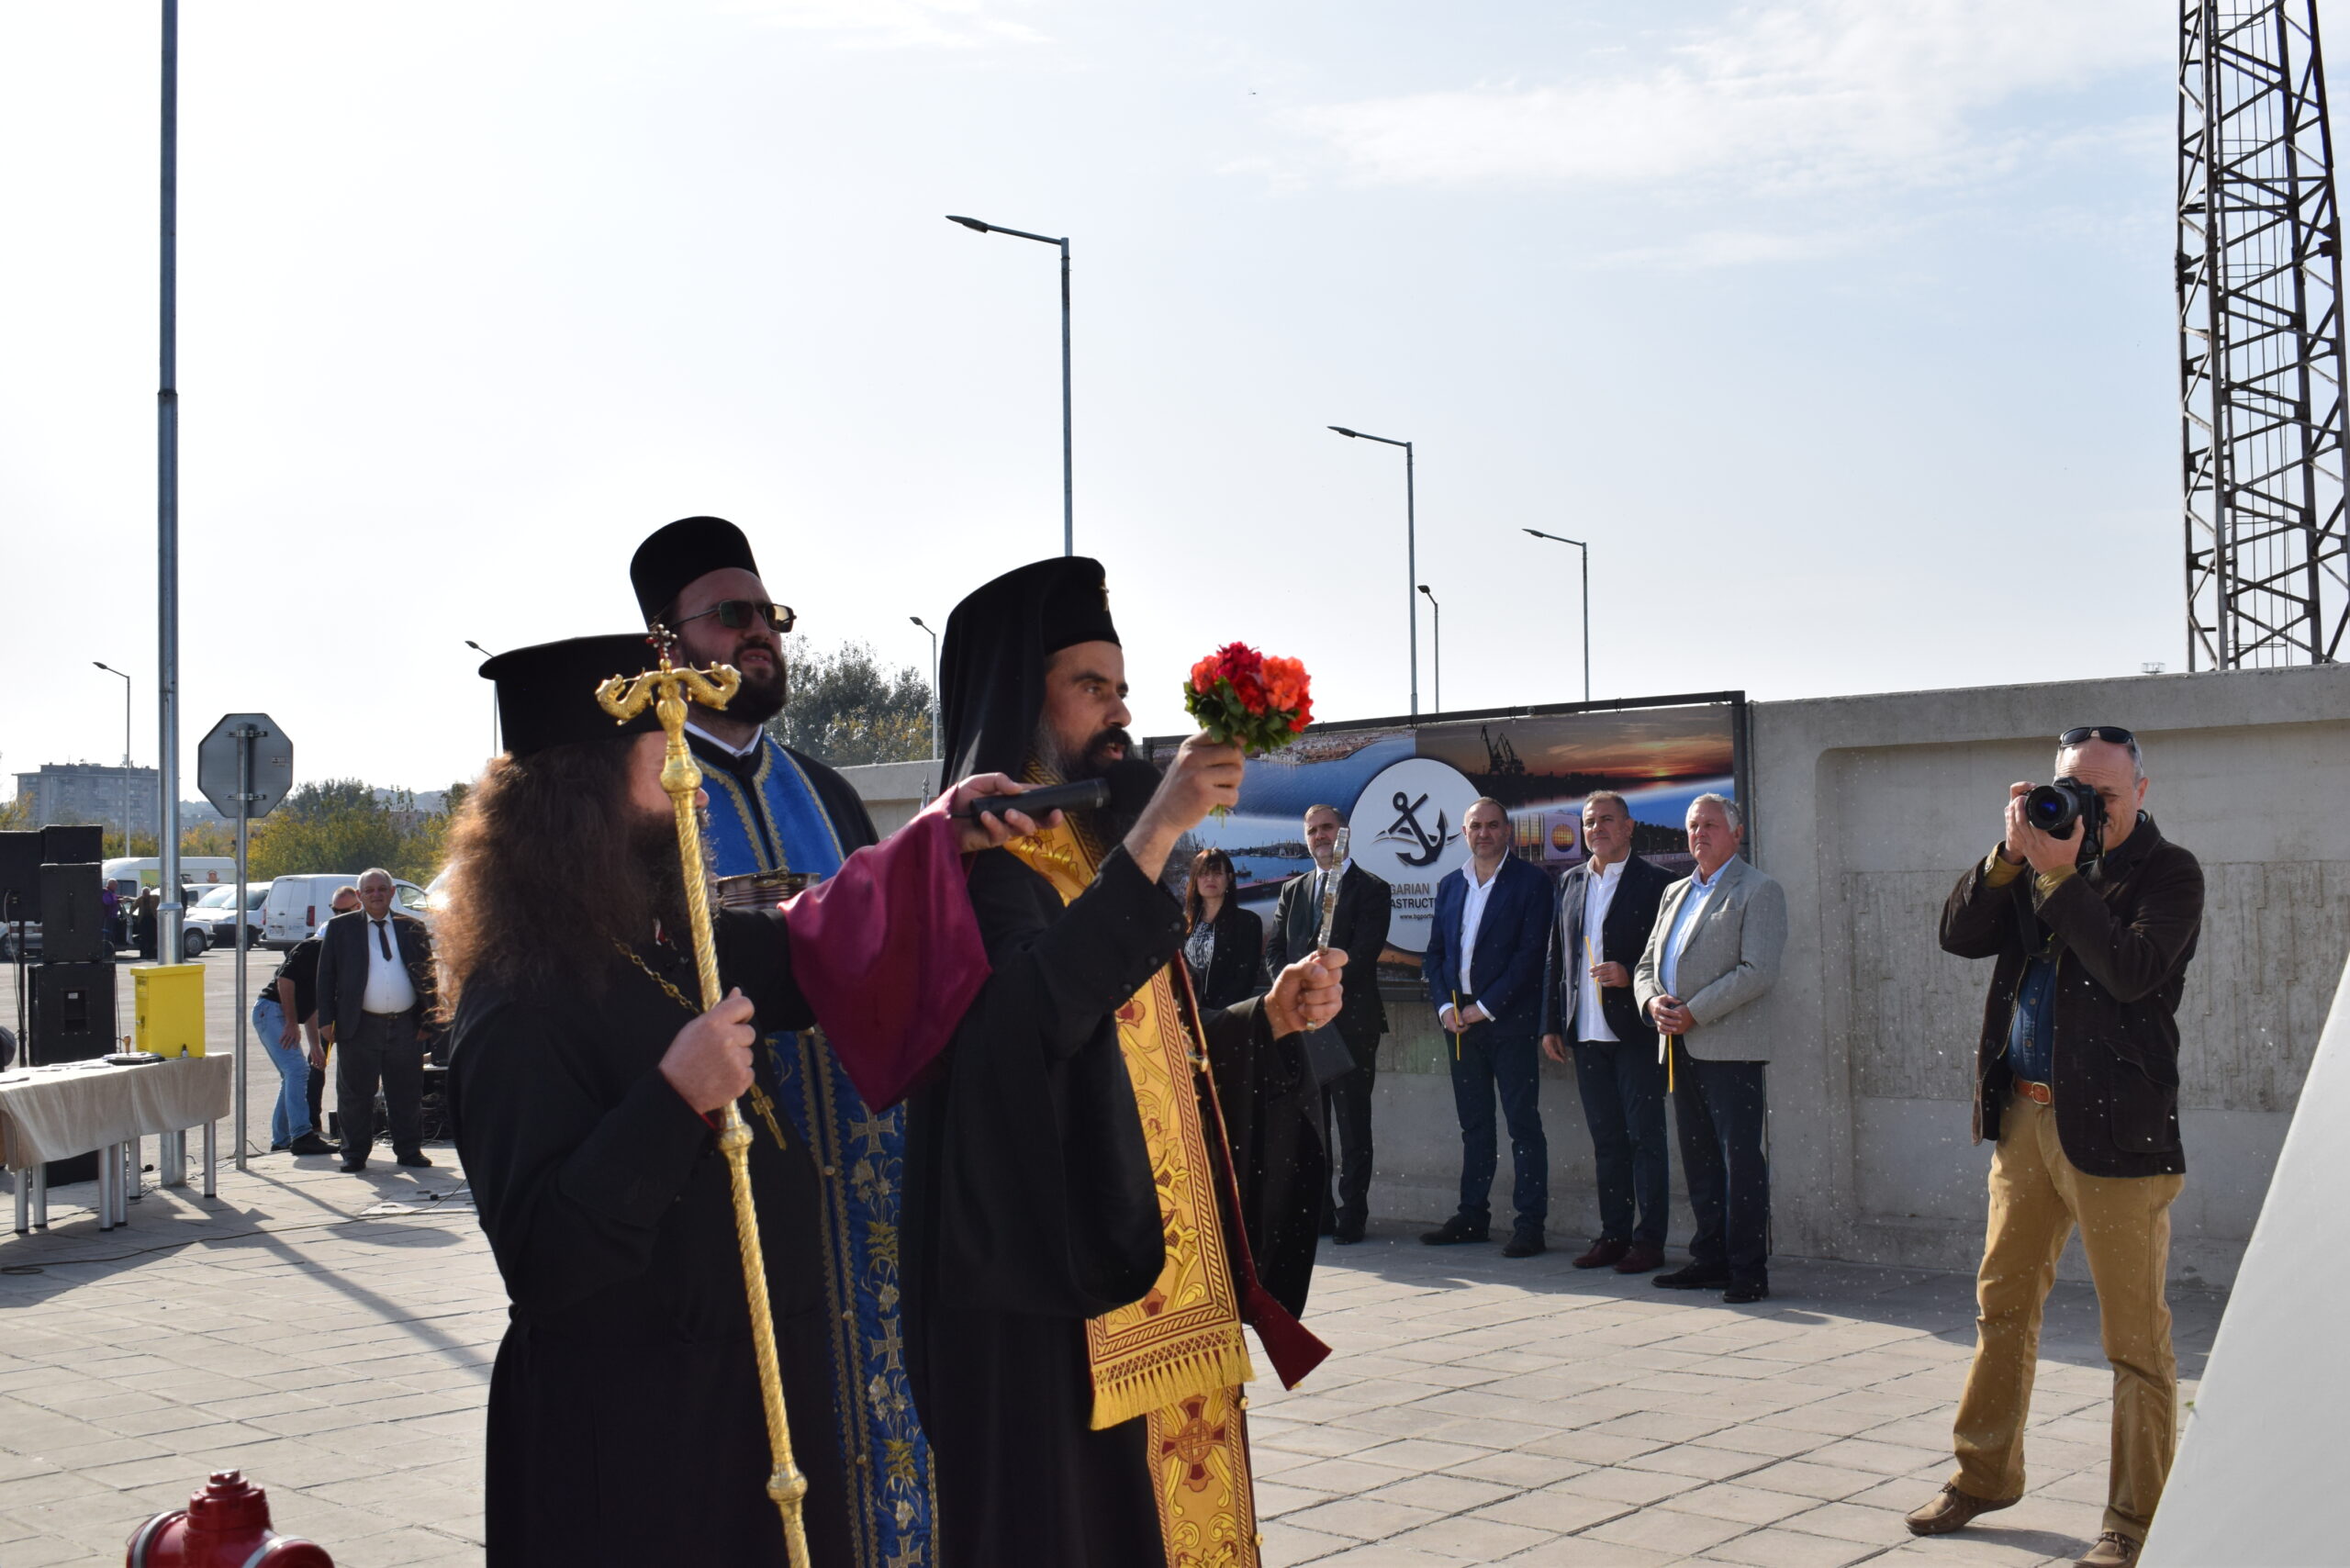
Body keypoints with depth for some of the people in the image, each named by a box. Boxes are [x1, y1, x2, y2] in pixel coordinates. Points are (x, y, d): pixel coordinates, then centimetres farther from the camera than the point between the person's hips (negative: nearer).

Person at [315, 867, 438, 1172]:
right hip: (361, 1026, -1)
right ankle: (354, 1153, 14)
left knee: (407, 1093, 7)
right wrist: (327, 1020, -4)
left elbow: (427, 974, 12)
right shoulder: (340, 928, 6)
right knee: (356, 1093, 3)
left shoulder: (412, 928, 10)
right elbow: (326, 975, 4)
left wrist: (427, 1019, 5)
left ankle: (409, 1150, 18)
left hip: (406, 1025, 2)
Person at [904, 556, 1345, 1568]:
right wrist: (1157, 828, -31)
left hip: (1164, 1255, 8)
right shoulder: (978, 850, -10)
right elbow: (1036, 1011, -29)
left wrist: (1267, 1017, 7)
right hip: (1056, 1268, -8)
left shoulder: (1098, 843, 17)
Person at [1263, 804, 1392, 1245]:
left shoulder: (1371, 889, 2)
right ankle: (1317, 1213, 13)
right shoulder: (1292, 891, 18)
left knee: (1352, 1123, -3)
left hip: (1350, 1021, -5)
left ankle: (1351, 1218, 0)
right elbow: (1274, 949, 11)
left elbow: (1363, 952, -9)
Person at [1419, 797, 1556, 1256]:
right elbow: (1434, 952, 15)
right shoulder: (1449, 885, 15)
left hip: (1509, 1021, -5)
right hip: (1459, 1021, 5)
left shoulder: (1530, 882, -2)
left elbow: (1531, 952, -9)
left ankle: (1530, 1223, 0)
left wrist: (1486, 1007, -13)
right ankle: (1472, 1215, 18)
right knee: (1473, 1123, 12)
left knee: (1523, 1123, -3)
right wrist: (1444, 1005, -2)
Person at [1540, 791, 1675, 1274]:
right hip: (1587, 1034, 6)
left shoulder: (1655, 881, -3)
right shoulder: (1571, 882, 14)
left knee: (1645, 1137, -1)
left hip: (1636, 1032, -5)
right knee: (1605, 1139, 11)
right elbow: (1556, 958, 17)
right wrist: (1551, 1024, 12)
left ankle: (1649, 1240, 5)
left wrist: (1630, 976, -19)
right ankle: (1613, 1235, 17)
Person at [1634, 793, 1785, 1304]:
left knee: (1741, 1161, -6)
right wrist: (1653, 1000, -3)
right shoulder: (1675, 893, 21)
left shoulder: (1759, 892, -2)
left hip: (1730, 1048, -7)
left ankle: (1749, 1271, -1)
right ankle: (1710, 1259, 18)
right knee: (1699, 1161, 10)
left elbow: (1759, 972, -13)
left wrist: (1693, 1012, -16)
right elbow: (1646, 964, 20)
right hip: (1682, 1049, 7)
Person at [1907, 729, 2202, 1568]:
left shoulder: (2168, 872, -5)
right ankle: (1984, 1474, 30)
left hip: (2115, 1128, -6)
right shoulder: (2037, 859, 11)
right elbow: (1960, 934, 3)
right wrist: (2011, 854, -9)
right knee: (2003, 1303, 16)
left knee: (2135, 1333, 0)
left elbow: (2131, 971, -21)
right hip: (2025, 1115, 6)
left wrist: (2060, 873, -21)